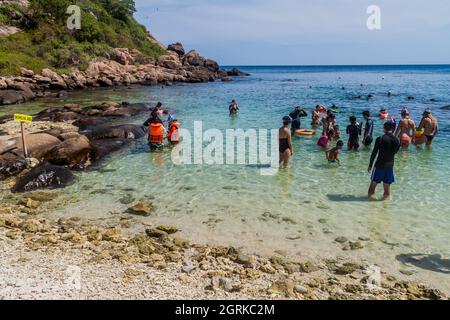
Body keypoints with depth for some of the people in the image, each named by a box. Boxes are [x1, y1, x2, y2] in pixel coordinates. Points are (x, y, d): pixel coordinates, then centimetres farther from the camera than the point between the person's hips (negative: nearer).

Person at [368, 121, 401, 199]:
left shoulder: (380, 139, -12)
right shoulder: (397, 140, -1)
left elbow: (374, 153, -9)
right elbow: (395, 152, 14)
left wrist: (370, 165, 0)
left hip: (379, 165, -3)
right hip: (390, 166, 3)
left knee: (374, 183, 9)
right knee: (387, 185, 11)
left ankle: (370, 196, 15)